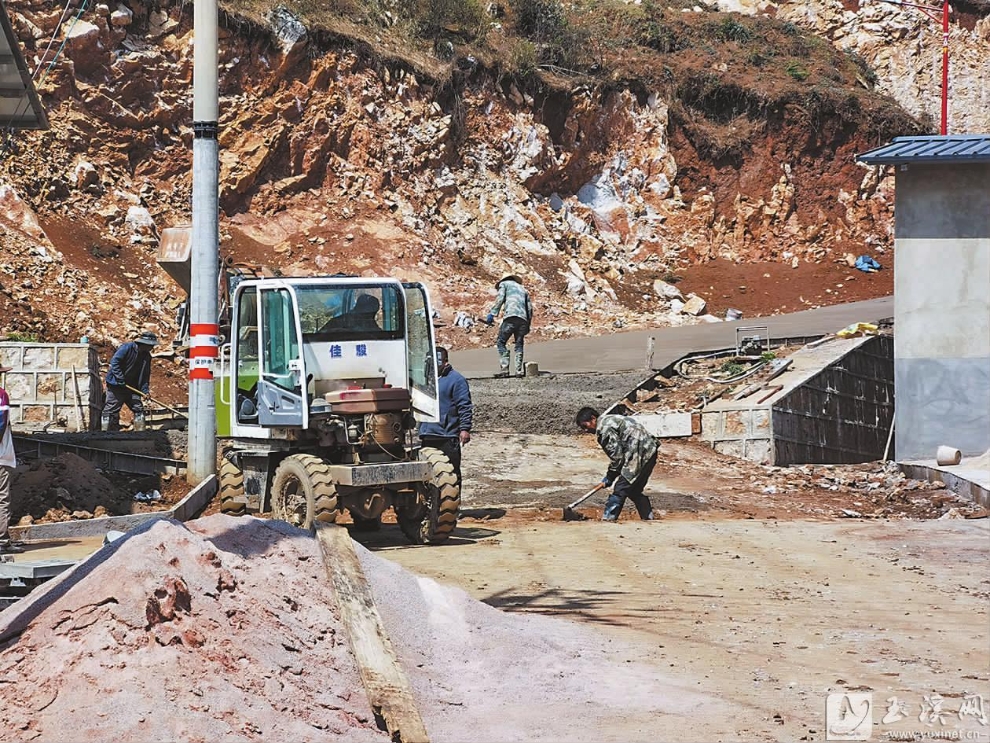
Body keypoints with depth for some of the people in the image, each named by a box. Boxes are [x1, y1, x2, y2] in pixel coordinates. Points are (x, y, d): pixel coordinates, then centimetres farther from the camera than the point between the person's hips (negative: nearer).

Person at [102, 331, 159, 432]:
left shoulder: (147, 356, 6)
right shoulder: (127, 348, -15)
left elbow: (146, 375, 10)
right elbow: (114, 362, -19)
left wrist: (145, 391, -3)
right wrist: (120, 380, -22)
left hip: (132, 388, 7)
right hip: (116, 386, -7)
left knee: (139, 409, 3)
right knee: (111, 410, -5)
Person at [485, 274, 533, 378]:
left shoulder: (504, 284, 18)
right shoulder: (523, 289, 31)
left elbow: (499, 299, 1)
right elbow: (530, 308, 23)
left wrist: (492, 314, -5)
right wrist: (528, 325, 24)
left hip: (511, 318, -5)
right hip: (523, 319, 5)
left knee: (500, 342, -1)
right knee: (519, 345, 10)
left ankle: (504, 368, -15)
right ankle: (519, 371, -1)